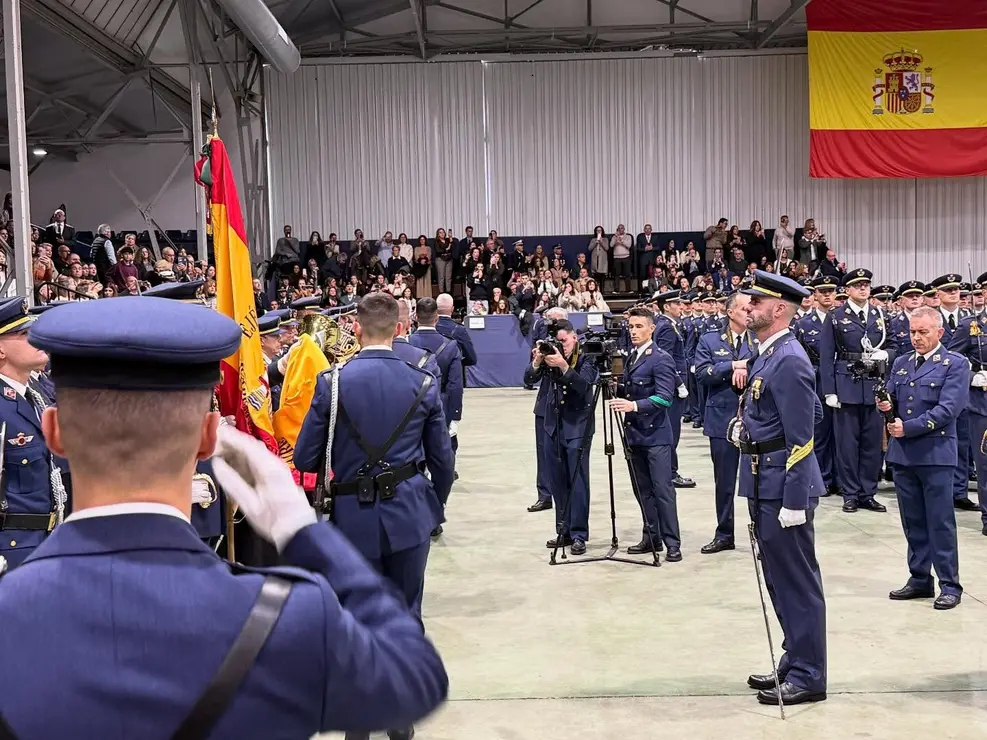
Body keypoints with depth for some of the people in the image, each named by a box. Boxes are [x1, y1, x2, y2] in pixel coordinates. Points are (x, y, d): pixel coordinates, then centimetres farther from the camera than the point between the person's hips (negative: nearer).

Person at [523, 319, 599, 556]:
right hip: (553, 425, 5)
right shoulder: (550, 356, 4)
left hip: (578, 426, -5)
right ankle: (563, 531, 18)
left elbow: (584, 385, -21)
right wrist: (537, 361, -20)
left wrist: (563, 365, -31)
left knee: (578, 482, -5)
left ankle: (579, 535, -1)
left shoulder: (585, 359, -7)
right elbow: (529, 380, -3)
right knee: (558, 482, 9)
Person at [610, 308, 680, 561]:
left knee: (662, 489, -6)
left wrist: (635, 405, -29)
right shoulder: (631, 358, 14)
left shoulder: (661, 359, -9)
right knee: (642, 489, 12)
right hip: (635, 433, 8)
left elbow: (664, 397, -18)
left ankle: (673, 544, -2)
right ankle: (651, 538, 21)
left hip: (655, 434, -8)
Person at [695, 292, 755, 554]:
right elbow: (702, 373, -8)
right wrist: (732, 366, -16)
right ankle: (724, 535, 23)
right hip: (723, 419, 1)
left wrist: (746, 371, -20)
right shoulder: (709, 340, 4)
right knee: (724, 482, 11)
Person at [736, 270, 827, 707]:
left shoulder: (789, 361, -18)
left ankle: (808, 676, 12)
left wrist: (794, 502, -21)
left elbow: (801, 438, -20)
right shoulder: (769, 355, 12)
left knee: (797, 582, 1)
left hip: (784, 488, -10)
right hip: (765, 485, 10)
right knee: (780, 580, 17)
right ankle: (794, 663, 30)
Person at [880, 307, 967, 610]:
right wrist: (887, 406, -7)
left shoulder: (956, 364, -3)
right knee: (913, 523, 11)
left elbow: (948, 409, -13)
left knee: (940, 522, 0)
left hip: (935, 453, -5)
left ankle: (950, 585, 9)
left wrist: (908, 427, -17)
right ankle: (919, 580, 21)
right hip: (902, 452, 5)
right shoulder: (901, 363, 14)